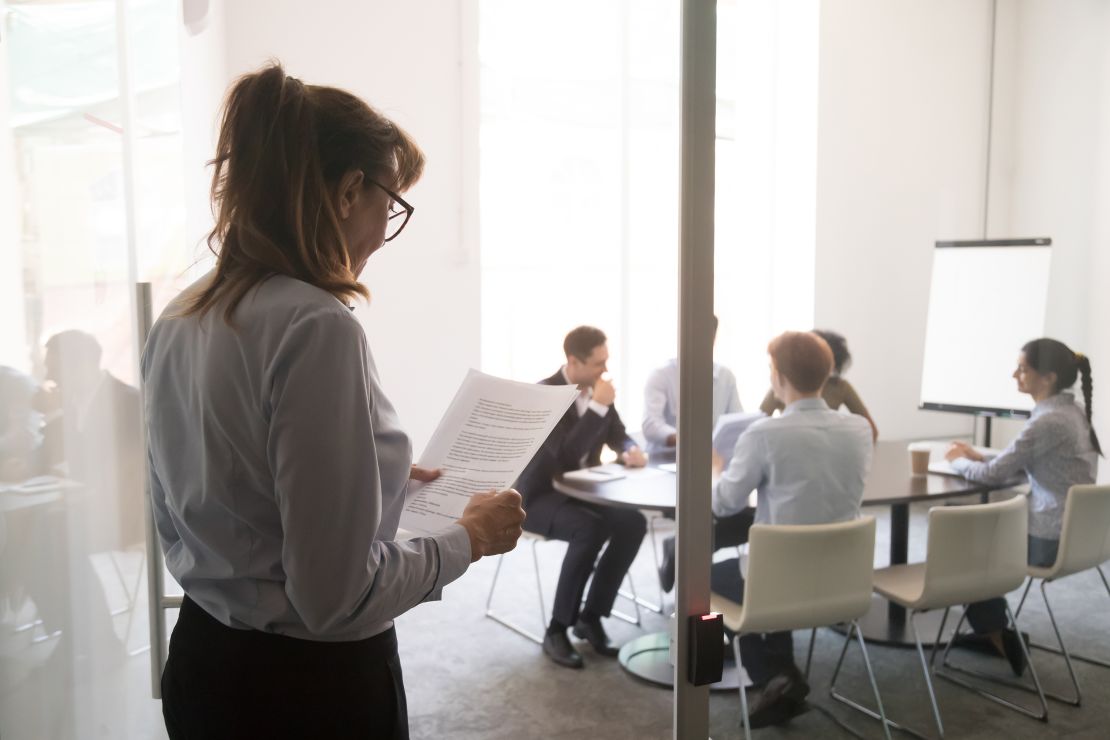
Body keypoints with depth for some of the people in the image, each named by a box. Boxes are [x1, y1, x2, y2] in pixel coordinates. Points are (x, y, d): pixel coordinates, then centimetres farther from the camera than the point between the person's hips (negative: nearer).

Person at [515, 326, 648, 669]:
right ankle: (557, 629, -18)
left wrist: (629, 451, -11)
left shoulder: (595, 390, 1)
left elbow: (618, 434, 12)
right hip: (541, 495, -7)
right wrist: (598, 406, -31)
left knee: (633, 523, -18)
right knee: (590, 530, -34)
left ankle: (590, 616, -5)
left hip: (582, 490, 7)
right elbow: (567, 454, -31)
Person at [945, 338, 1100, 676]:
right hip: (1070, 532, 9)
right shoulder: (1072, 412, 7)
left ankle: (995, 635, 23)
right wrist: (976, 456, 8)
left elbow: (995, 474, -18)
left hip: (1050, 540, -9)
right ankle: (993, 631, 30)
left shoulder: (1049, 421, -23)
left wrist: (959, 460, 1)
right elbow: (1019, 465, 16)